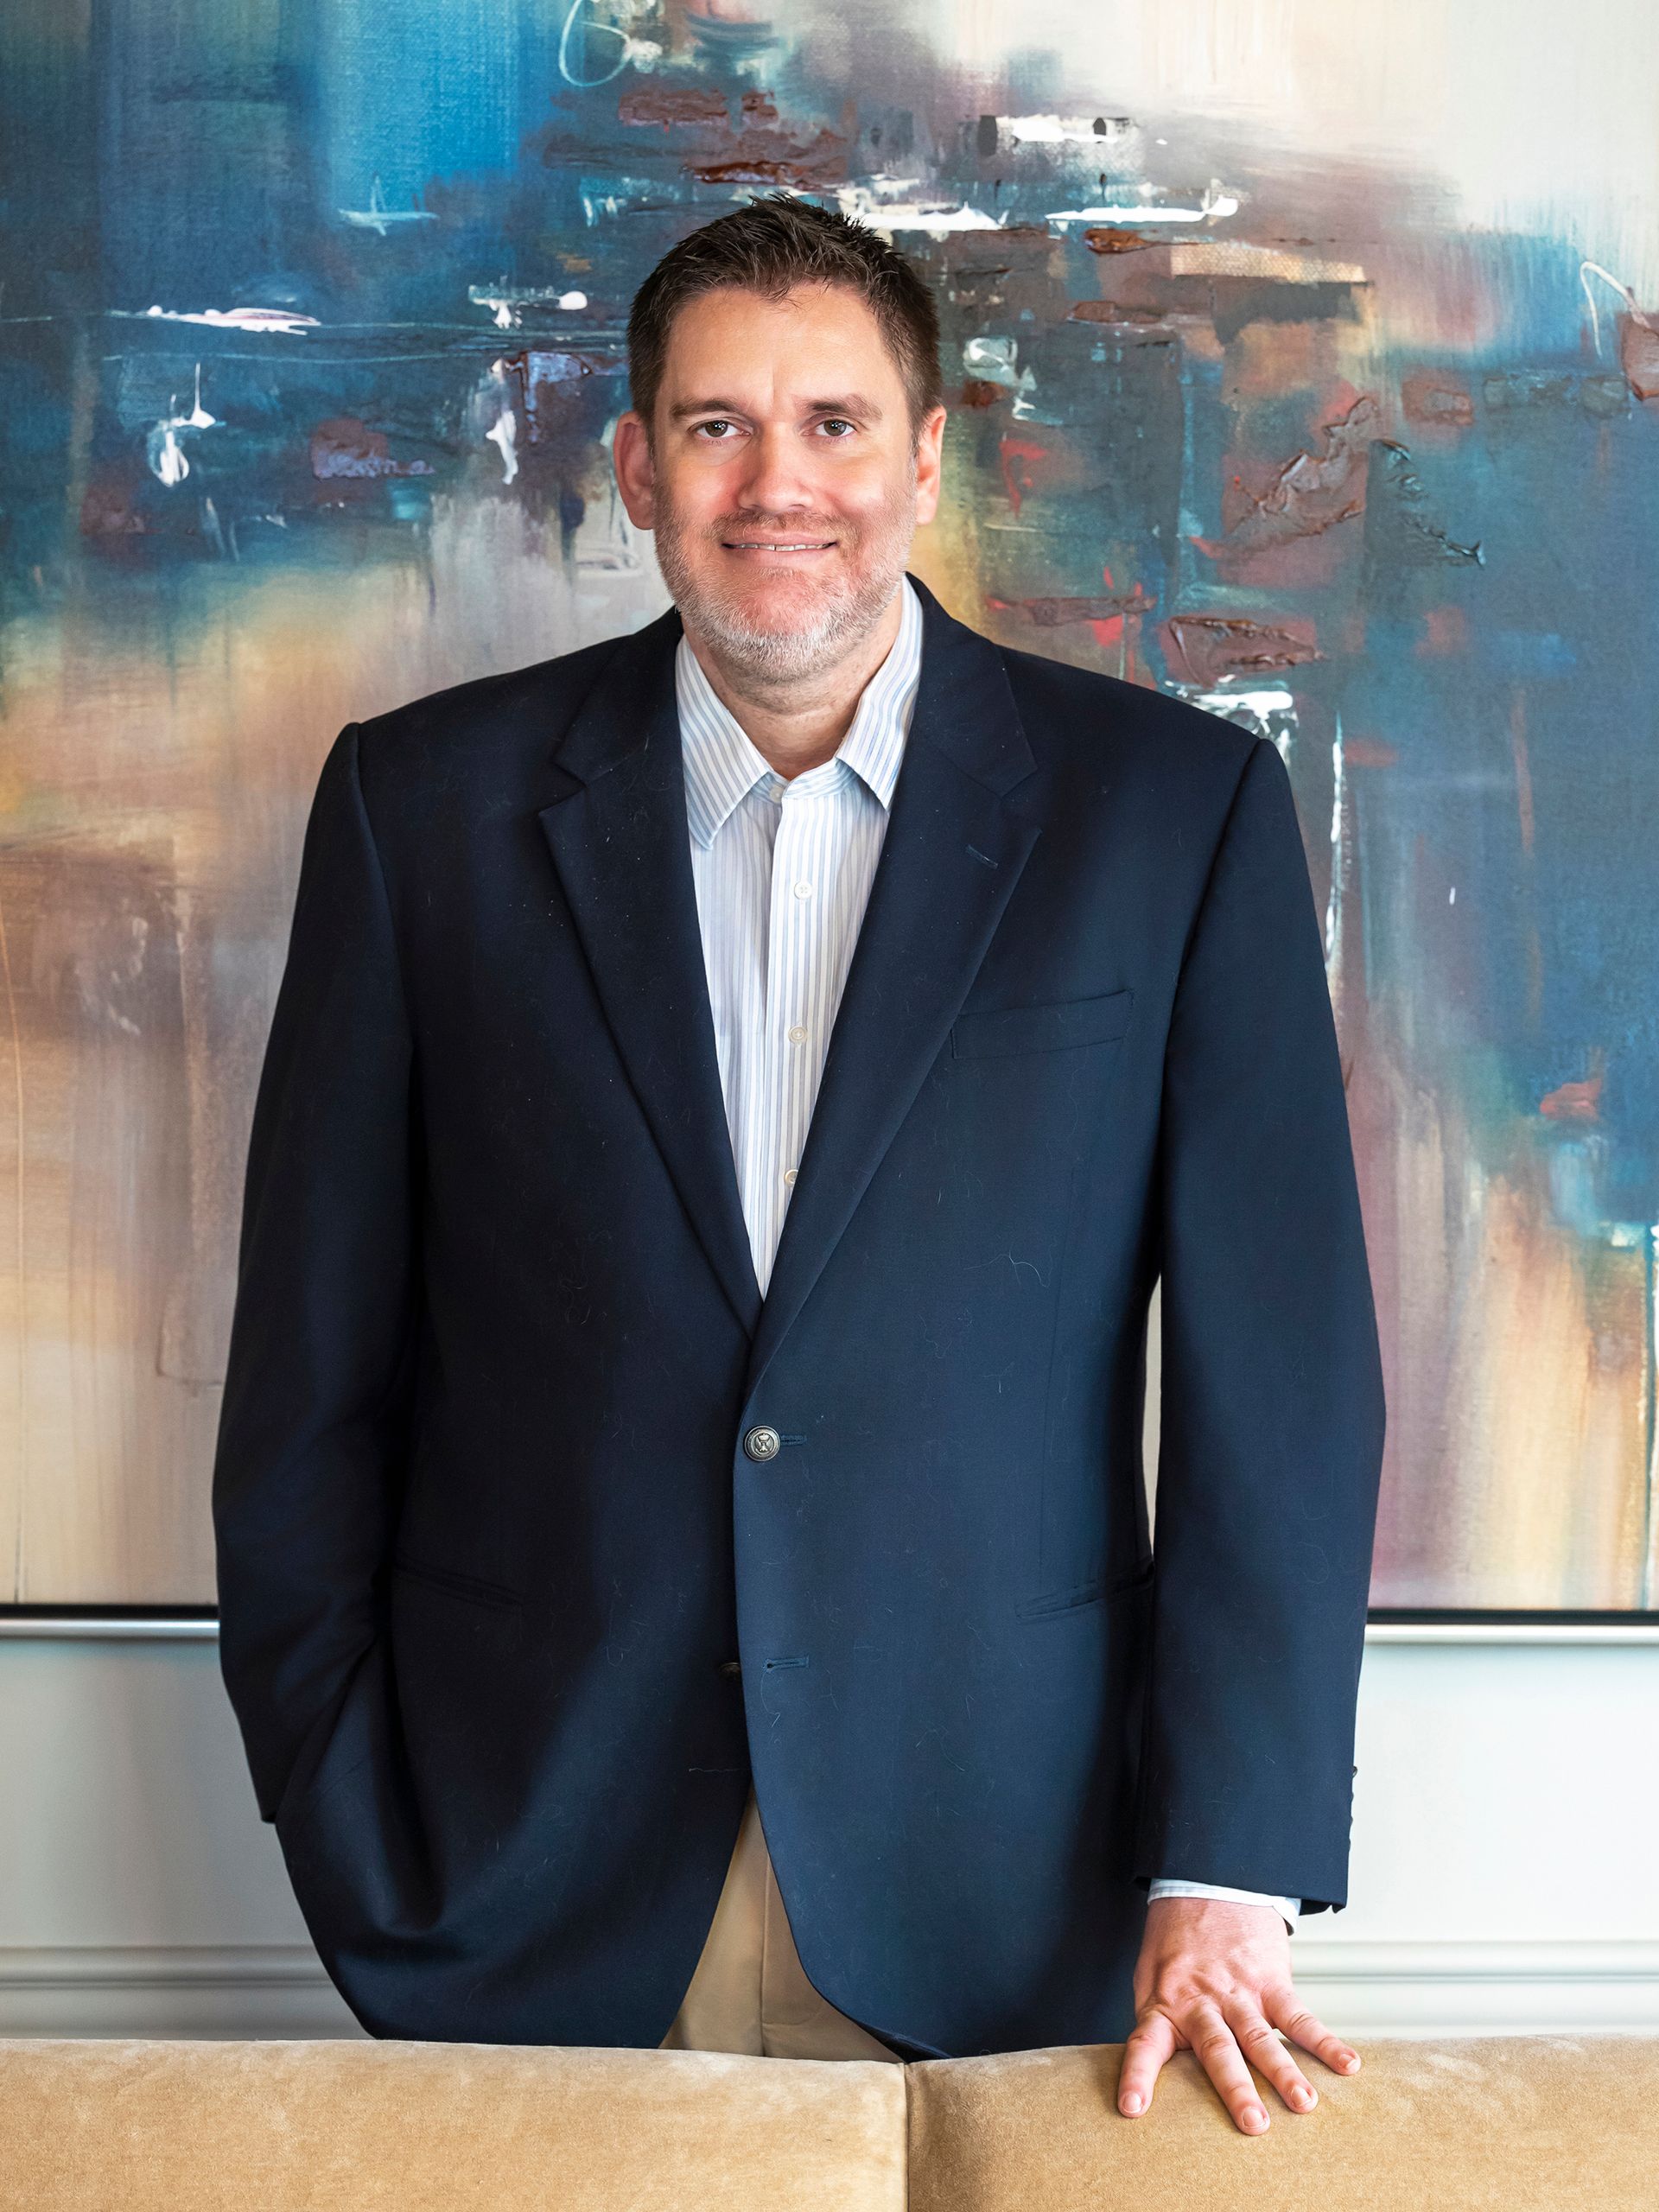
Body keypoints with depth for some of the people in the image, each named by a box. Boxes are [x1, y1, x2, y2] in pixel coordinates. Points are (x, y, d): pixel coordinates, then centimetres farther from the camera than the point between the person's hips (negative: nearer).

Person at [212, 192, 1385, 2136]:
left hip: (991, 1891, 0)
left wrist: (1228, 1877, -8)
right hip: (534, 1883, 1)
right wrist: (343, 1833, 1)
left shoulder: (1177, 806, -1)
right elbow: (315, 1367, 4)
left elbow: (1281, 1366, -3)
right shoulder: (428, 802, 2)